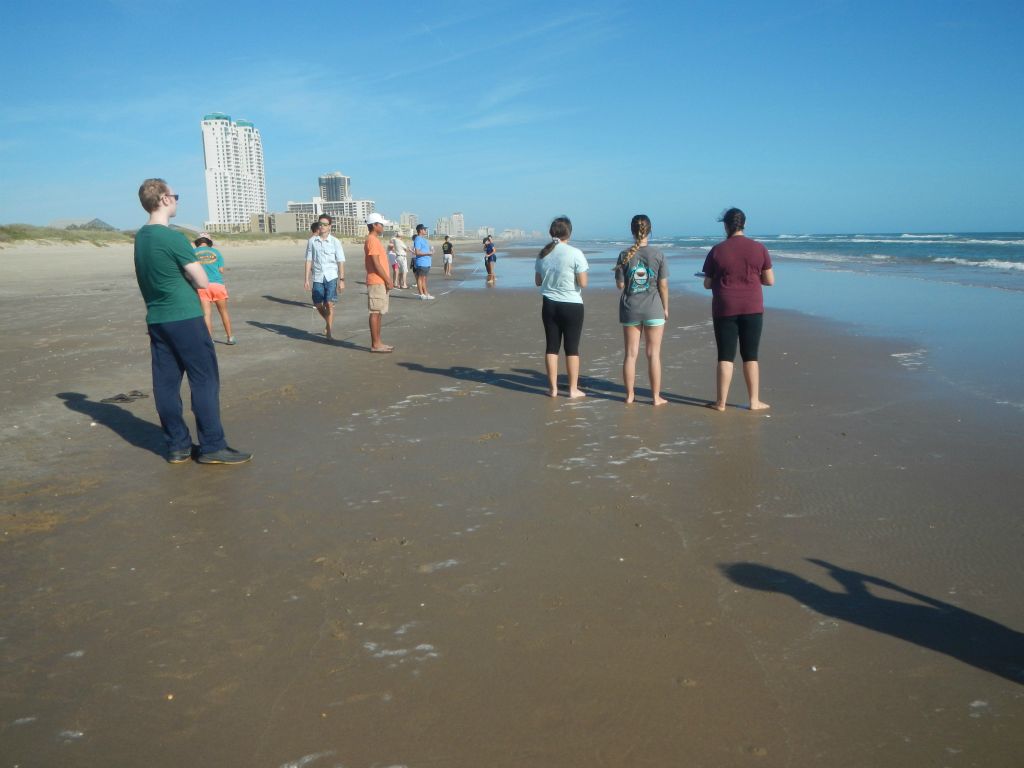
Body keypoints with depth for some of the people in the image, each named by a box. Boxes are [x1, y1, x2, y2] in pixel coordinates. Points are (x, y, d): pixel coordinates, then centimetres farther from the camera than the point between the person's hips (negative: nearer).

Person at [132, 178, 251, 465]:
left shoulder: (141, 237, 10)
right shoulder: (173, 238, -15)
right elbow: (203, 282, -12)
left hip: (156, 319, 8)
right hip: (185, 318, -8)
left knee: (166, 382, 8)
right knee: (204, 380, -1)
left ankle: (178, 446, 15)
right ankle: (212, 446, 1)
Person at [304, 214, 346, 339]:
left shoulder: (335, 242, 0)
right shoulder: (312, 241, 4)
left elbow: (340, 262, 0)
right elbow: (309, 260, 5)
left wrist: (342, 279, -5)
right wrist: (307, 279, 2)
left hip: (331, 277, -2)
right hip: (317, 277, 2)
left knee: (329, 304, -6)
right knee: (318, 305, 8)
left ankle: (329, 332, 1)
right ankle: (328, 322, 36)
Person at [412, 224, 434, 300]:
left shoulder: (424, 239, 18)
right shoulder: (418, 239, -12)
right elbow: (417, 252, -19)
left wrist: (431, 251, 9)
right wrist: (428, 253, -18)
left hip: (427, 263, 10)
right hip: (421, 263, -10)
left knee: (424, 279, 13)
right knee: (420, 278, -4)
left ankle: (426, 293, 17)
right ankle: (422, 294, -2)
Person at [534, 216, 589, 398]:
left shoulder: (543, 254, 2)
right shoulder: (575, 253, -13)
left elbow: (538, 281, 10)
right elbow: (583, 283, -13)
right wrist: (571, 277, 6)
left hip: (549, 305, 4)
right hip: (571, 305, -4)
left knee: (552, 346, 10)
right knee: (572, 348, 4)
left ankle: (553, 388, 14)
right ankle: (573, 389, 10)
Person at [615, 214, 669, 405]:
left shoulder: (625, 255, -5)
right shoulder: (658, 255, -7)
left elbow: (620, 285, -5)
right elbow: (663, 285, -6)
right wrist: (665, 307, 6)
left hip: (630, 309, 1)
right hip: (653, 309, -1)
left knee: (630, 354, 9)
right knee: (653, 354, 6)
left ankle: (630, 395, 15)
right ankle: (656, 396, 10)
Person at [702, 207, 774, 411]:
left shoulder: (717, 251, -4)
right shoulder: (759, 249, -1)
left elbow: (707, 284, 1)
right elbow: (770, 280, 2)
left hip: (725, 310, -1)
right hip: (752, 309, 1)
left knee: (725, 357, 5)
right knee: (750, 356, 9)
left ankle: (721, 402, 8)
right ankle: (754, 401, 12)